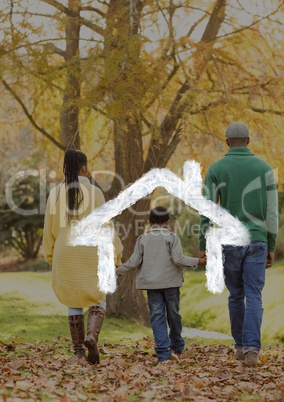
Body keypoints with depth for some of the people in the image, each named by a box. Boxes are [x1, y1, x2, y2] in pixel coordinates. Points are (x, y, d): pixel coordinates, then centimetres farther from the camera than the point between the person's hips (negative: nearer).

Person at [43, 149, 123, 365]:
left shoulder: (56, 193, 2)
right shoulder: (94, 192, -7)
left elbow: (49, 228, 7)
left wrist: (51, 256, 18)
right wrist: (115, 252, 6)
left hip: (65, 253, 3)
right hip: (91, 253, -2)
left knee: (73, 302, 12)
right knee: (98, 299, 10)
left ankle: (78, 352, 8)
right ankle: (92, 336, -17)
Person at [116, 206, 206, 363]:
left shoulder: (143, 239, 4)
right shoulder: (172, 238, -2)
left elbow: (134, 262, 1)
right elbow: (178, 259, -12)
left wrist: (118, 270, 15)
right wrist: (197, 261, -2)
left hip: (151, 284, 1)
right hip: (170, 282, -1)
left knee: (157, 317, 0)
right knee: (173, 314, 13)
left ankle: (163, 352, -9)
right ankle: (177, 347, 27)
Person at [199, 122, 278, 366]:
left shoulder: (216, 169, 0)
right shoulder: (264, 168, 3)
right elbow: (271, 212, 1)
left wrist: (203, 245, 2)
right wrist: (272, 248, 7)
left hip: (229, 242, 0)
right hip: (256, 242, 0)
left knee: (236, 295, 17)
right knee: (253, 297, -2)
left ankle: (241, 346, 25)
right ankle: (252, 349, -19)